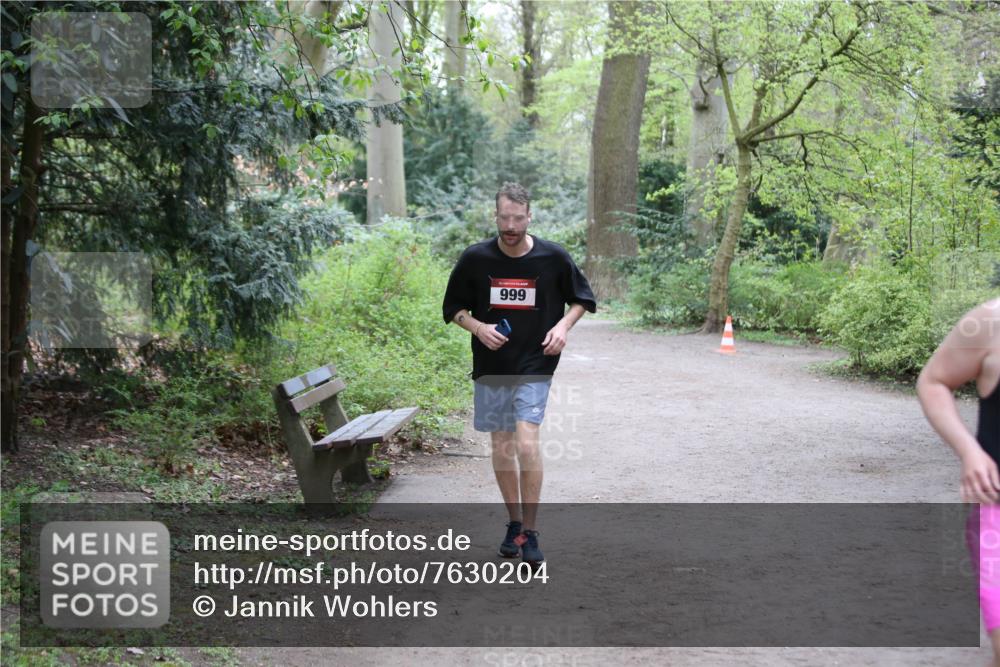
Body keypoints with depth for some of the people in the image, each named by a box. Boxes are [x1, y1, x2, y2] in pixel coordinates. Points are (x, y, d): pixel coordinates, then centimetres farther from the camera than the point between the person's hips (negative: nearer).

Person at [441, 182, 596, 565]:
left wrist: (563, 325, -9)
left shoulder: (553, 258, -5)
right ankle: (514, 523, 26)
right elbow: (453, 307, 7)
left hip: (535, 365, -2)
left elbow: (581, 298, 10)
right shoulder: (475, 259, -4)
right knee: (501, 447, 8)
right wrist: (478, 327, -12)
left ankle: (530, 533, -5)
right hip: (491, 366, 2)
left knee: (526, 444, -15)